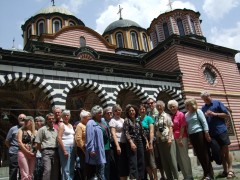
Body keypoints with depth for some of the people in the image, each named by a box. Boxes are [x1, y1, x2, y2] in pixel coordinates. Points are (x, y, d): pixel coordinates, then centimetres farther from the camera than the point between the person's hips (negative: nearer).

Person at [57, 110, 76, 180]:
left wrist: (74, 148, 10)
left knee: (71, 169, 10)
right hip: (65, 147, -7)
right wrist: (64, 150, -18)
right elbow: (59, 138, -12)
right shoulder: (62, 125, -3)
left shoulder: (71, 125, 18)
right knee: (66, 169, -7)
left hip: (72, 147, 7)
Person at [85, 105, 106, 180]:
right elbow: (89, 137, -17)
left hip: (100, 151, 8)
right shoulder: (91, 123, -10)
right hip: (94, 151, -8)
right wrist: (91, 150, -22)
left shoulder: (100, 122, 15)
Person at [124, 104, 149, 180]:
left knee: (141, 163, 8)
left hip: (140, 142, 6)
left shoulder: (138, 120, 14)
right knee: (133, 164, -8)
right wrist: (131, 142, -21)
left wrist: (147, 141, 9)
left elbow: (142, 132, 16)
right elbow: (126, 133, -10)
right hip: (132, 143, -6)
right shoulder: (126, 120, -1)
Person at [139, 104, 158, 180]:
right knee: (145, 162, 11)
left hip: (148, 142, -4)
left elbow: (151, 131, -10)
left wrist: (151, 143, -18)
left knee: (151, 161, -2)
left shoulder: (148, 118, -3)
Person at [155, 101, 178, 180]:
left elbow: (170, 127, -7)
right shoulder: (156, 117, 12)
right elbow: (155, 129, 13)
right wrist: (156, 139, 7)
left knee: (172, 159, -1)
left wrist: (170, 138, -16)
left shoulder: (167, 115, -1)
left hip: (167, 139, -5)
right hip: (160, 141, 5)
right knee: (164, 160, 9)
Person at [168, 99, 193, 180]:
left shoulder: (180, 114, -4)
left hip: (182, 138, -7)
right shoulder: (171, 117, 13)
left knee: (184, 157, -2)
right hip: (175, 139, 7)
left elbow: (182, 127, -10)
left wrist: (180, 138, -15)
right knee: (179, 158, 8)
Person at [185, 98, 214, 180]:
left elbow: (204, 122, -8)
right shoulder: (186, 115, 11)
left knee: (204, 153, -3)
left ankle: (209, 173, 5)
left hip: (199, 133, -6)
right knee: (199, 154, 8)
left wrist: (206, 133, -15)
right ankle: (206, 172, 18)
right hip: (192, 135, 6)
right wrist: (188, 137, 9)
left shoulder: (198, 111, -3)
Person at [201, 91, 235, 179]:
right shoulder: (203, 108, 12)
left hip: (221, 130, -4)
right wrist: (205, 116, -6)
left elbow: (227, 115, -2)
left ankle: (230, 170, 7)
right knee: (220, 152, 9)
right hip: (211, 133, 4)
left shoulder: (218, 103, 1)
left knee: (226, 150, -1)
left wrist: (214, 114, -12)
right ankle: (225, 170, 16)